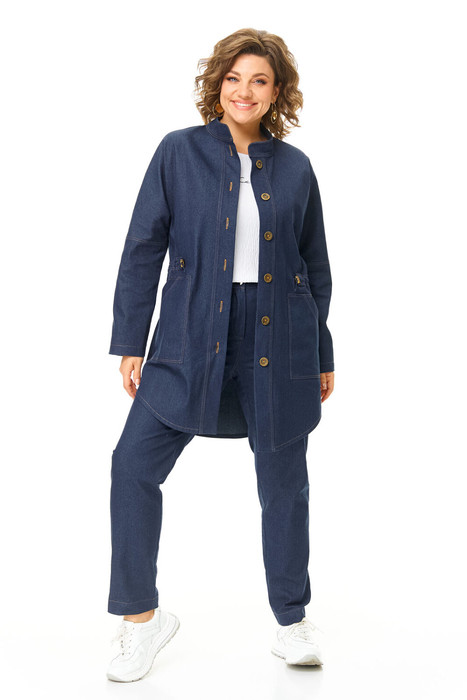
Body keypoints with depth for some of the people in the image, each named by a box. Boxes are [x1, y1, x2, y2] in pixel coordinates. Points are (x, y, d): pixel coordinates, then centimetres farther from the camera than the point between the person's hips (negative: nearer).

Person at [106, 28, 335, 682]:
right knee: (135, 462, -6)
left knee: (283, 480, 7)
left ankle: (293, 622, 25)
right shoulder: (179, 152, 2)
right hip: (194, 338, 0)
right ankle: (141, 615, 13)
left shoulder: (295, 167, 6)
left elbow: (316, 267, 11)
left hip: (279, 344, 1)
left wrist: (323, 356, 11)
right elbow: (143, 248, 2)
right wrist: (130, 341, -3)